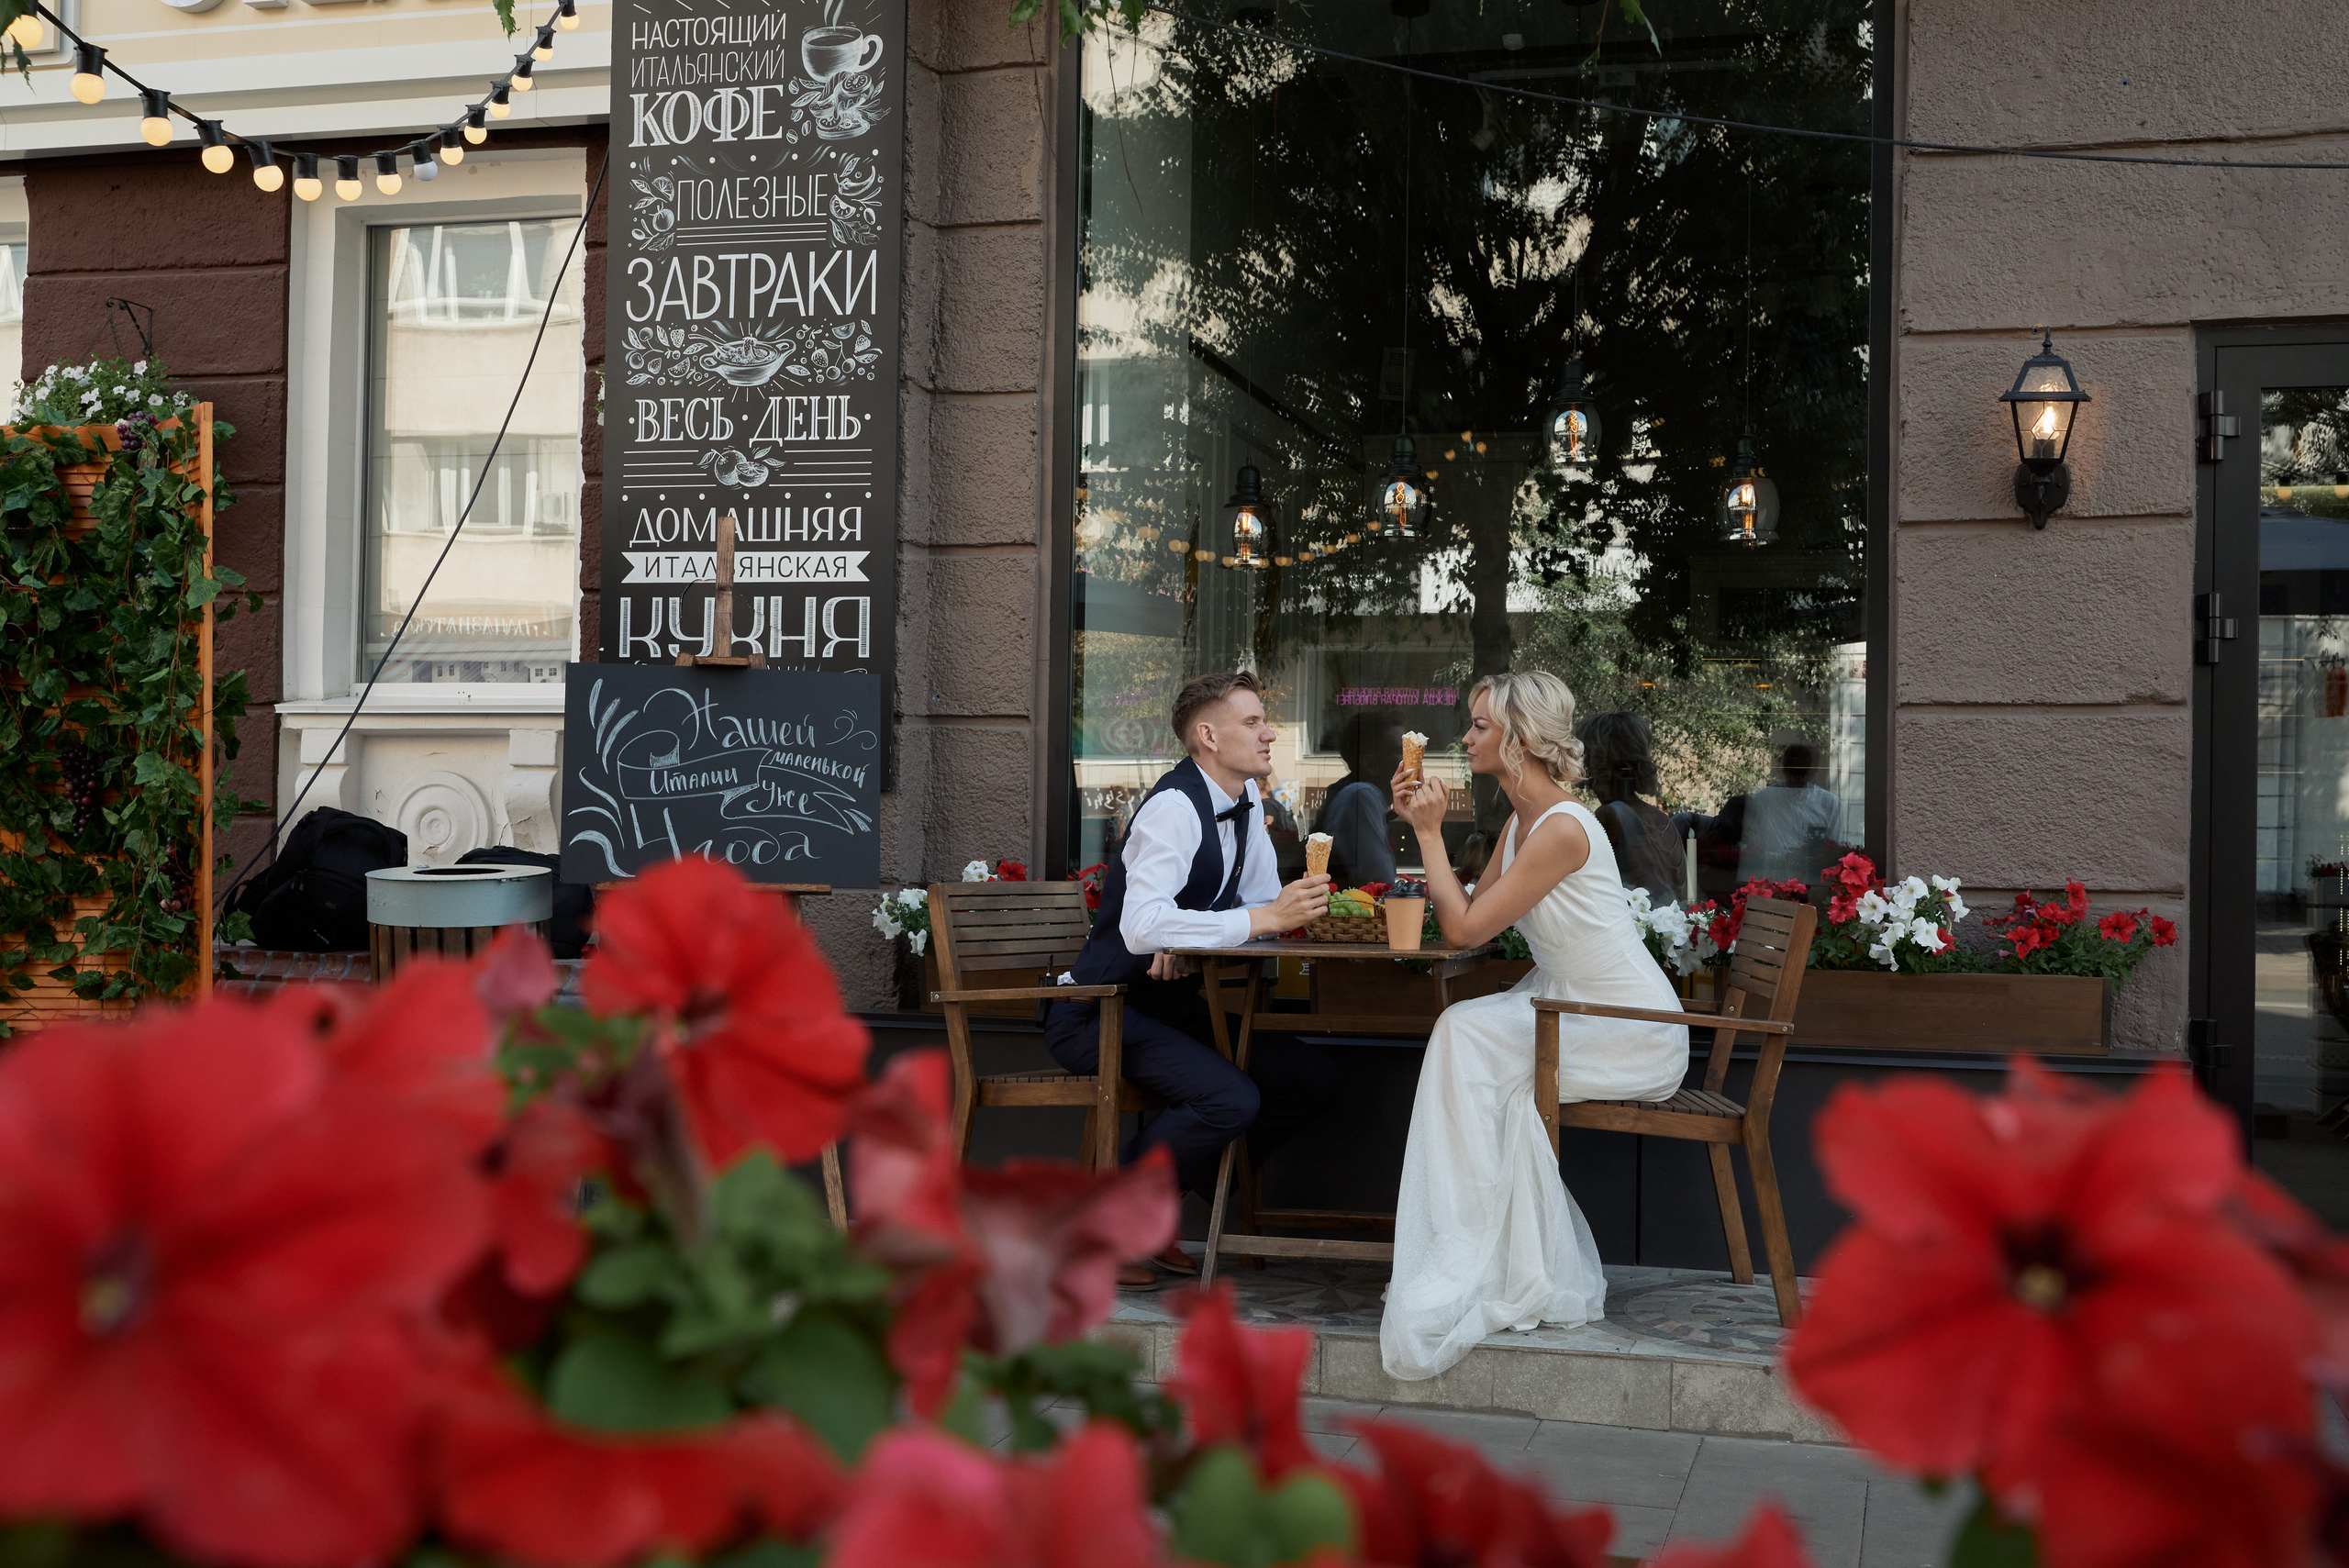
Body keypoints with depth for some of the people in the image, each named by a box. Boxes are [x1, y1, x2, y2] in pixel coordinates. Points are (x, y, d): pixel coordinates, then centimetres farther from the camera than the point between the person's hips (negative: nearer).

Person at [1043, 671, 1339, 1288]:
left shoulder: (1246, 799, 6)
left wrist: (1189, 941, -10)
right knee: (1229, 1098, -28)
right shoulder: (1175, 807, -21)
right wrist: (1266, 918, -34)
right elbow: (1142, 927, -35)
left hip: (1171, 1003, 9)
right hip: (1100, 1011, -9)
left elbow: (1264, 905, 11)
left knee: (1310, 1078, 1)